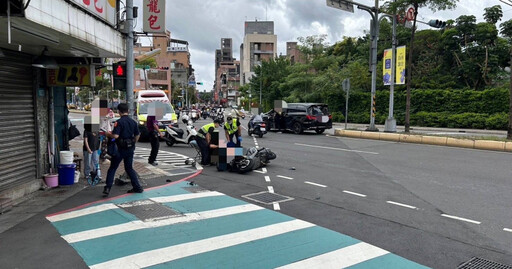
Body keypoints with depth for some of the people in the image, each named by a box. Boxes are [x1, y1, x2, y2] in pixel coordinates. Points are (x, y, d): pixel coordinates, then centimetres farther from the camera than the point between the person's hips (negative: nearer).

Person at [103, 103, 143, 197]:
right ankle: (137, 187, 15)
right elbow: (137, 135, 11)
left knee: (112, 168, 5)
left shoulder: (119, 122, -14)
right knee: (129, 168, 17)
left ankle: (107, 189, 2)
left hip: (121, 149, -5)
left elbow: (115, 136, -22)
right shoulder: (133, 122, 6)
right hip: (130, 149, 6)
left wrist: (108, 134, -2)